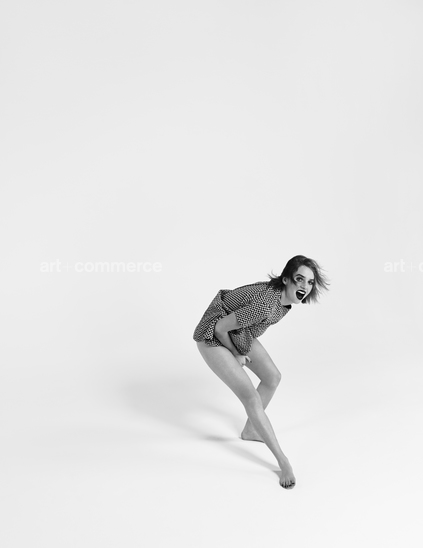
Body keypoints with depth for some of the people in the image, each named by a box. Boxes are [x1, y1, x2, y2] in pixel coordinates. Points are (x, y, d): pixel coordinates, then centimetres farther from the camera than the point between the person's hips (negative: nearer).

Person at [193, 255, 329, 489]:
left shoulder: (284, 295, -10)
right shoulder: (265, 305, -36)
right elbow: (220, 328, -28)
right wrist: (236, 355, -10)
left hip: (237, 332, 9)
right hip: (213, 336, -9)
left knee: (273, 377, 12)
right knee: (251, 397, -13)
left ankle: (250, 430, 32)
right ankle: (284, 463, -2)